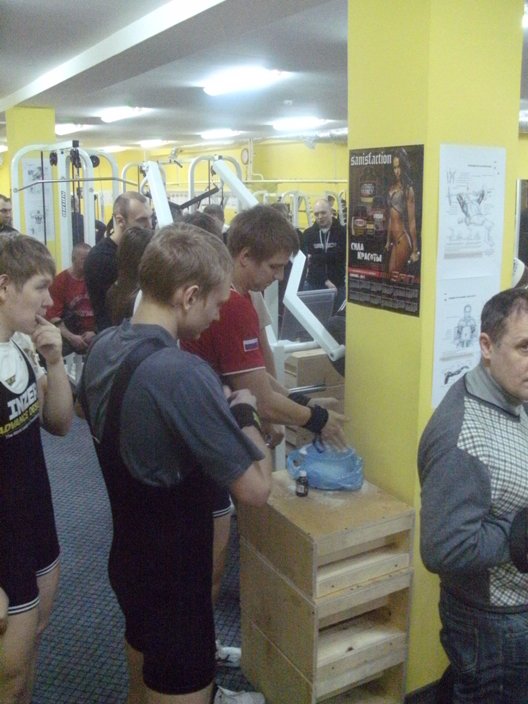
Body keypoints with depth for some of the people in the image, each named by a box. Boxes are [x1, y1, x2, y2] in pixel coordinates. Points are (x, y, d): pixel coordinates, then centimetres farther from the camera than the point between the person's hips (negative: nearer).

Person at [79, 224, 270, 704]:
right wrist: (244, 413, -10)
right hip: (173, 575, -8)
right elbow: (256, 489, -27)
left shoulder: (103, 348, -4)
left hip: (128, 559, 8)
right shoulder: (183, 374, -31)